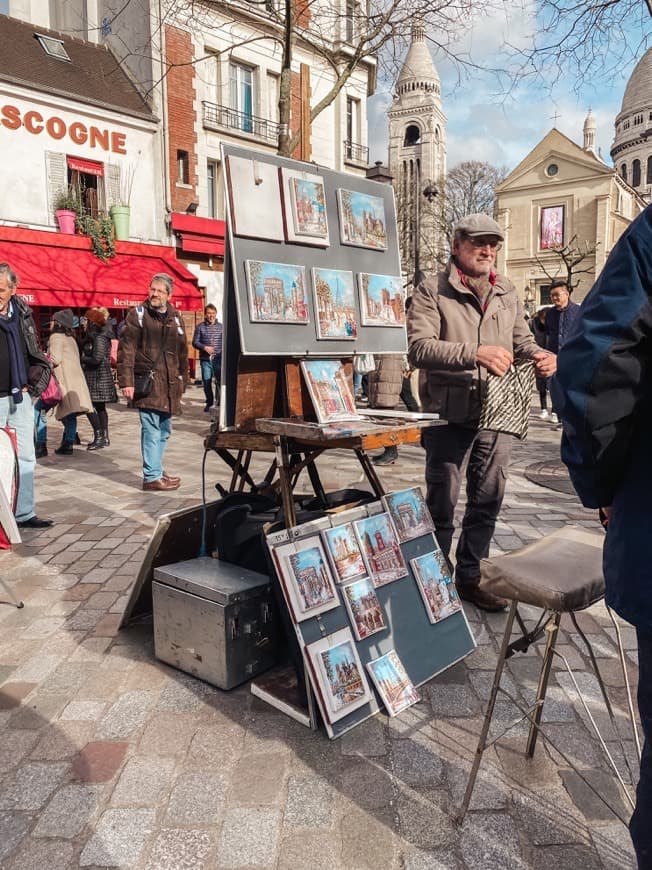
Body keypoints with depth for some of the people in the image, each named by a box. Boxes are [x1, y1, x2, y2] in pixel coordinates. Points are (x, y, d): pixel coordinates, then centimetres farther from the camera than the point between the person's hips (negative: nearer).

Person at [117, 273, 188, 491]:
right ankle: (152, 477, 1)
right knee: (151, 429, -7)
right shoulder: (138, 314, -2)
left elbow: (182, 352, 21)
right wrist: (126, 381, -15)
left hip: (169, 384, 6)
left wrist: (181, 380, 18)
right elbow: (126, 349, -8)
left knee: (164, 430, 14)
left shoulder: (175, 317, 14)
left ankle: (155, 470, 27)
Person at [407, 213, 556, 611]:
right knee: (442, 504, 8)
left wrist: (540, 355, -7)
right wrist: (474, 353, -31)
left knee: (488, 501, 14)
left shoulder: (507, 293, 12)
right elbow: (419, 347, -18)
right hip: (449, 415, -5)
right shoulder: (432, 291, -6)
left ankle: (470, 576, 31)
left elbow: (522, 339, 17)